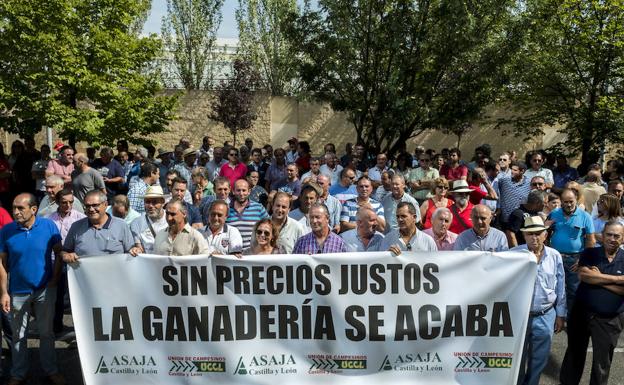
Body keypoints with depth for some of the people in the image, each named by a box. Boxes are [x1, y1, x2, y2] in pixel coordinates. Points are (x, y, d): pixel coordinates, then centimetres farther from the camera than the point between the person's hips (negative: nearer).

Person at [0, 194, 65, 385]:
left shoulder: (48, 226, -11)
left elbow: (59, 254, -2)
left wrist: (54, 280, -7)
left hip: (45, 290, 0)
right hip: (18, 292, 1)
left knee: (46, 333, 13)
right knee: (18, 335, 14)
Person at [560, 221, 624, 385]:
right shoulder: (590, 253, -2)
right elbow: (583, 274, -19)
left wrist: (598, 279, -18)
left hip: (610, 320, -1)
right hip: (581, 313, 1)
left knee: (602, 360, 11)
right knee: (574, 353, 18)